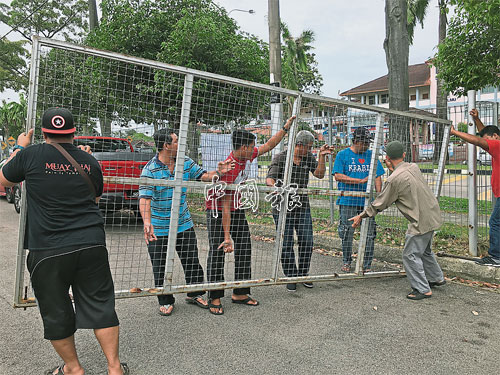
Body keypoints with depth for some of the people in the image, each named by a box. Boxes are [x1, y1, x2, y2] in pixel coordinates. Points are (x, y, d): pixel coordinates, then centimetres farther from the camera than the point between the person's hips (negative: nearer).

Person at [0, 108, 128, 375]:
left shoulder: (31, 155, -4)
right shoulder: (89, 162, 5)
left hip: (48, 250, -2)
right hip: (91, 245, 3)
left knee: (56, 313, 15)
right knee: (100, 307, 12)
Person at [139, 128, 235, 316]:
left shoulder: (186, 163, -1)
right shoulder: (150, 169, -17)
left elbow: (203, 176, 5)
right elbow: (144, 198, -26)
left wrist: (218, 172, -17)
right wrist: (147, 222, -41)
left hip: (184, 225, 5)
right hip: (159, 229, -4)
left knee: (192, 262, 14)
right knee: (160, 268, 7)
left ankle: (194, 294, 35)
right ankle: (165, 301, 28)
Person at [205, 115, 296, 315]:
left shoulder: (247, 156, -8)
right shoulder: (228, 168, -30)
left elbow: (269, 145, 12)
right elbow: (225, 205, -30)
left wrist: (286, 127, 8)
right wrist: (227, 236, -29)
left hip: (237, 208, 8)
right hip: (217, 210, -8)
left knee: (244, 249, 7)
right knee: (217, 252, -8)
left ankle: (240, 293, 17)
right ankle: (214, 299, 3)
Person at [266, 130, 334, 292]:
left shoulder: (308, 157, 8)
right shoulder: (280, 158, -6)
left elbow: (319, 174, 0)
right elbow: (270, 178, -14)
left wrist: (322, 156, -11)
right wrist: (274, 186, -36)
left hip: (302, 207, 4)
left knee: (307, 242, 6)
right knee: (286, 244, 2)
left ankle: (303, 274, 25)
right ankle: (290, 277, 17)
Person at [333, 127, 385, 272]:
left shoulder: (371, 155, 12)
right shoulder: (343, 155, 3)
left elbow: (377, 177, 10)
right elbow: (338, 176, -7)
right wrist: (360, 181, -11)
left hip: (367, 201, 3)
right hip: (348, 201, -2)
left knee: (369, 233, 2)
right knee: (347, 233, 4)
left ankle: (367, 265, 14)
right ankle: (346, 262, 21)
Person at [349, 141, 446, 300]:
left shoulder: (394, 179, -18)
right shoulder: (414, 167, 3)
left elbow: (379, 204, -9)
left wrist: (361, 216, 2)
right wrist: (393, 169, 14)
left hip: (421, 222, -9)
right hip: (433, 215, 9)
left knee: (411, 255, 3)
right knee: (424, 250, 26)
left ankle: (423, 289, 8)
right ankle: (437, 278, 41)